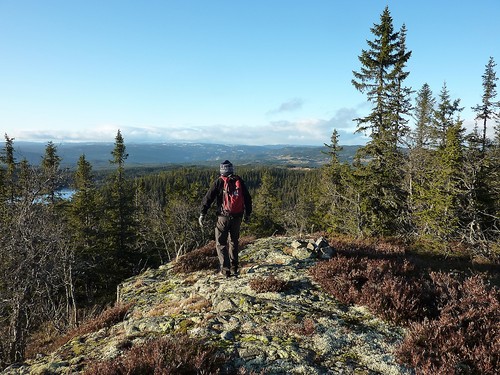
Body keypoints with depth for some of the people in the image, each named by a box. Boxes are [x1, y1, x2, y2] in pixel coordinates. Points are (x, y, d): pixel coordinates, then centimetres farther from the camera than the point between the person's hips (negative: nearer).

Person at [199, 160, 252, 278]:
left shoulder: (219, 182, -5)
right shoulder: (239, 181, 5)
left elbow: (208, 198, -8)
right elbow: (248, 198, 12)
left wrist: (202, 213, -5)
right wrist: (247, 213, 22)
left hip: (223, 217, -4)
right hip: (237, 217, 4)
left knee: (221, 243, 6)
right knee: (234, 241, 19)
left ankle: (225, 270, 1)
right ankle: (234, 268, 23)